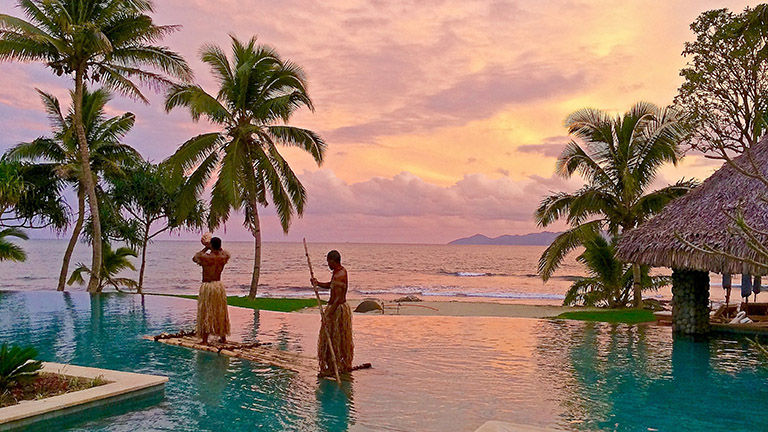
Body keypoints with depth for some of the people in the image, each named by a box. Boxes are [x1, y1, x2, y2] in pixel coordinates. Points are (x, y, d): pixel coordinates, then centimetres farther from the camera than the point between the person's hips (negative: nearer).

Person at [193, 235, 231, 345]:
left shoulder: (204, 257, -16)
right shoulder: (224, 257, -4)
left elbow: (194, 258, 7)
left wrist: (206, 247, 11)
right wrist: (216, 246, 26)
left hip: (206, 286, -4)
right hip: (219, 285, 4)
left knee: (206, 313, 4)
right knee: (220, 313, 16)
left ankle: (205, 340, 6)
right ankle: (223, 337, 25)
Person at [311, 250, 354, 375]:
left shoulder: (339, 276, -23)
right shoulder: (340, 270, 8)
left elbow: (338, 298, -26)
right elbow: (330, 285, 21)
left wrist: (328, 314, -26)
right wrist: (318, 283, 4)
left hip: (337, 309, -10)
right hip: (342, 307, 10)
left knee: (332, 339, -1)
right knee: (341, 339, 18)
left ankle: (330, 369, 8)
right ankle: (345, 366, 29)